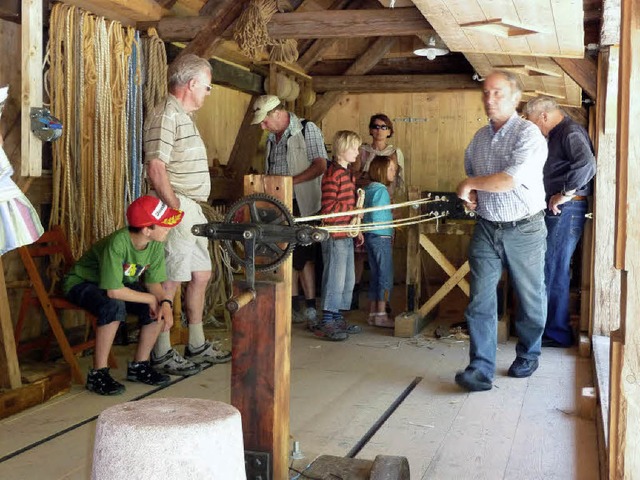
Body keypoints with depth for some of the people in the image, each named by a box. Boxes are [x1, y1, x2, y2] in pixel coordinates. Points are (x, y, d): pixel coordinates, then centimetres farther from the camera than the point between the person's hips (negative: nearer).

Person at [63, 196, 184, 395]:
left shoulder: (156, 244, -14)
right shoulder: (118, 242, -36)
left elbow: (153, 282, -5)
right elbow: (114, 291, -37)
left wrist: (165, 302, -25)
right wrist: (150, 298, -26)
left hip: (120, 282, 7)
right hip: (83, 282, -7)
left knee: (161, 306, -14)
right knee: (115, 307, -37)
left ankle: (139, 366, 3)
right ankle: (98, 374, -23)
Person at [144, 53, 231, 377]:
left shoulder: (183, 116, 19)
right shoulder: (165, 115, -13)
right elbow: (156, 169, -22)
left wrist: (193, 210, 17)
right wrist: (175, 209, -21)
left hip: (193, 211, 11)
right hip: (177, 210, -11)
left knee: (201, 275, 16)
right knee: (170, 282, -4)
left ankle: (197, 347, 27)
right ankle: (161, 355, 5)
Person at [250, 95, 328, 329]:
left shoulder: (307, 130, -5)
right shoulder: (272, 137, 16)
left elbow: (320, 165, -13)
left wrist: (290, 181, -20)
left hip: (301, 204, -6)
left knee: (303, 257, -7)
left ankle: (310, 308, -1)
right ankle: (292, 305, 15)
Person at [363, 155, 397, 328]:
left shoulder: (368, 188, 12)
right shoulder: (381, 190, -15)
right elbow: (376, 217, -21)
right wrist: (393, 220, -8)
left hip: (370, 236, 9)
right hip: (381, 237, -9)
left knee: (375, 275, 13)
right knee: (386, 275, -2)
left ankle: (373, 314, 17)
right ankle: (381, 314, 1)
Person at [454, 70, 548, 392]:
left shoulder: (528, 134, -13)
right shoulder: (479, 138, 9)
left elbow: (512, 179, -25)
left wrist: (470, 184, -13)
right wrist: (470, 195, 5)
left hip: (524, 230, -5)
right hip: (486, 229, 5)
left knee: (530, 299, 10)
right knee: (480, 300, -5)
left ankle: (527, 356, 31)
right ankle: (481, 369, -5)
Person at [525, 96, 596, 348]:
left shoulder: (571, 132, -13)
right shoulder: (556, 135, 18)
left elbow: (586, 164, -30)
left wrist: (565, 194, -23)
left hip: (567, 209, -10)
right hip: (556, 208, 10)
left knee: (554, 271, -6)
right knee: (552, 269, 14)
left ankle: (557, 333, 3)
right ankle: (552, 325, 23)